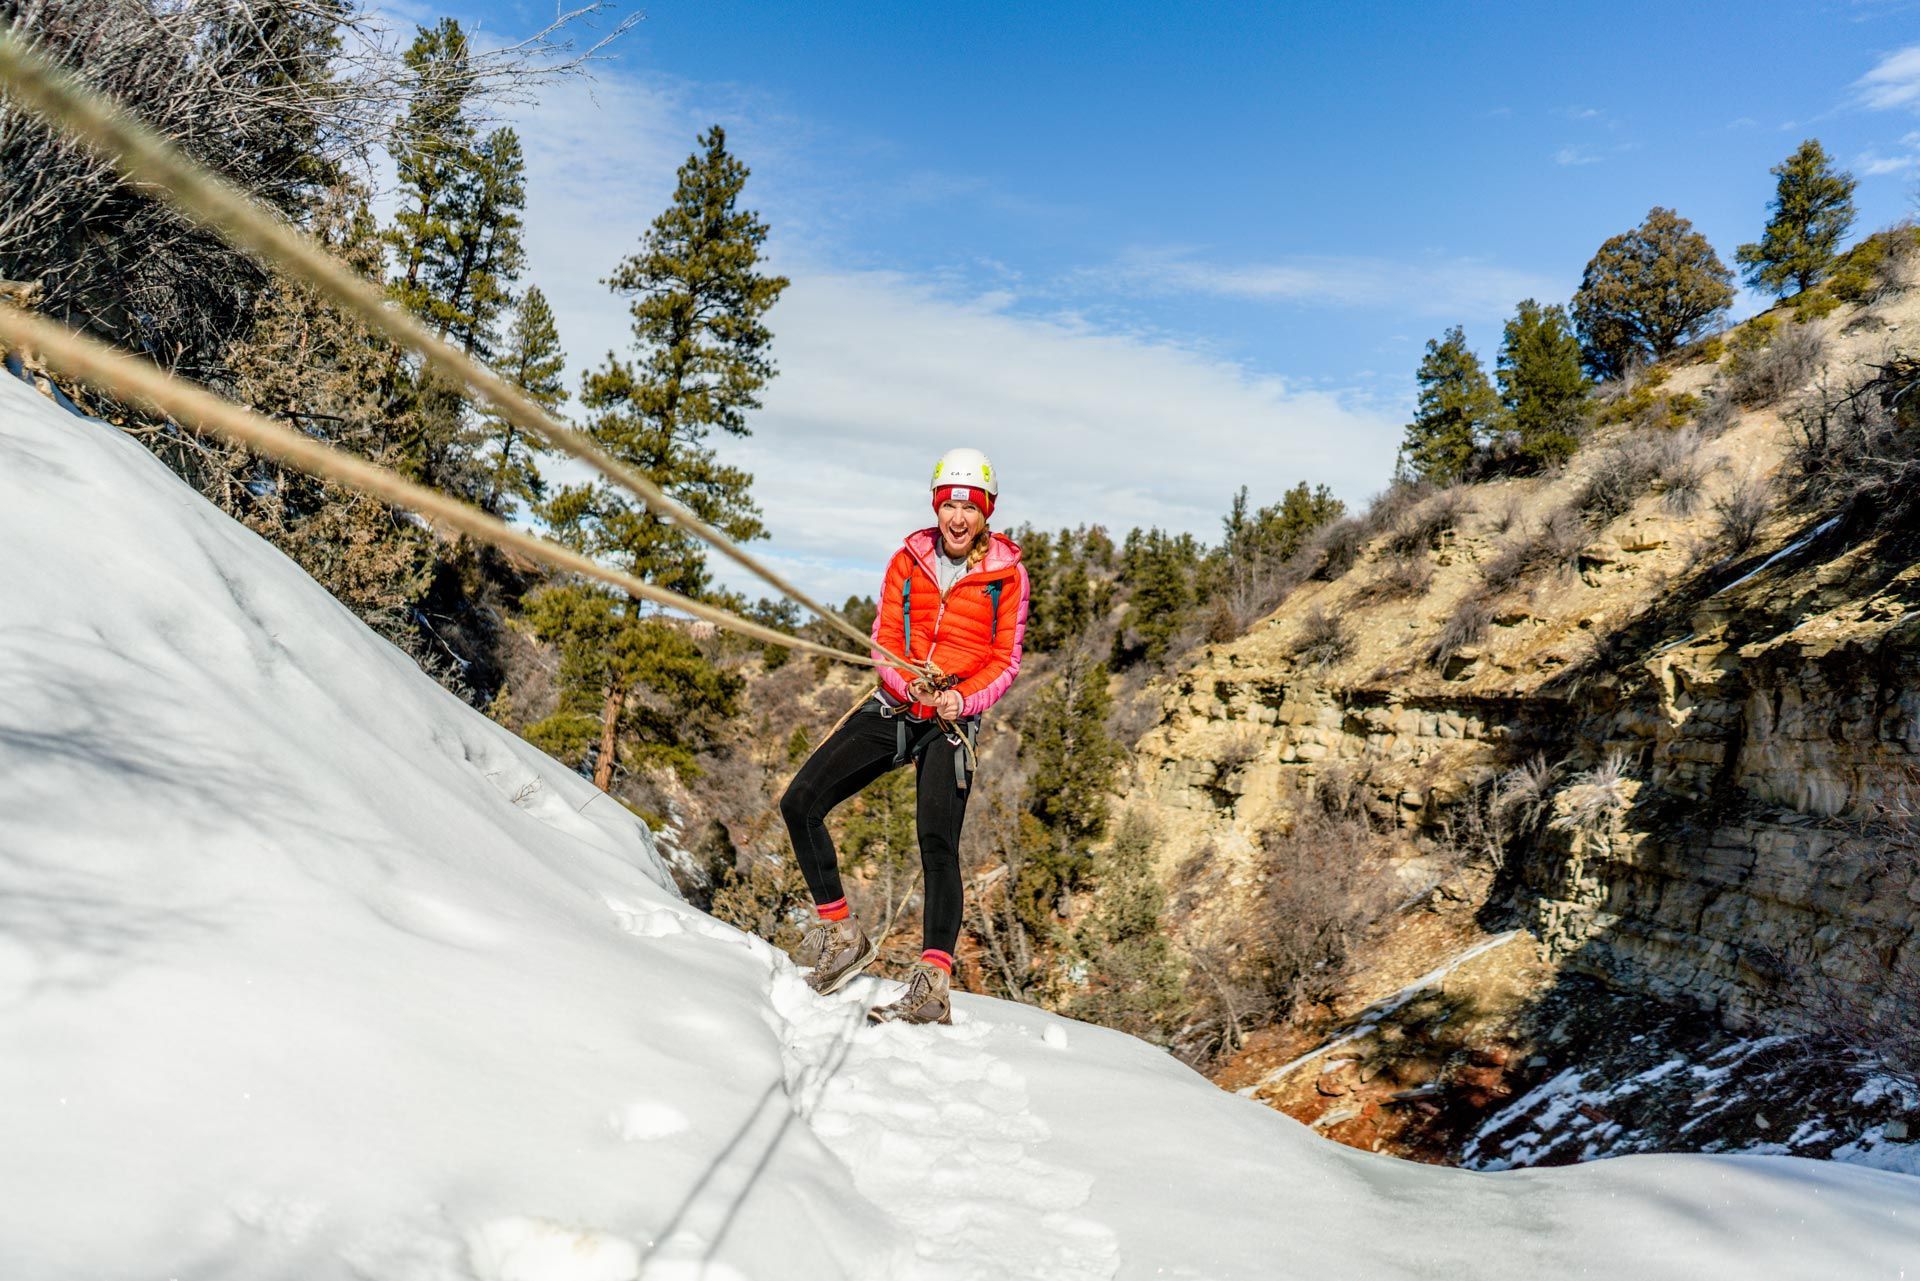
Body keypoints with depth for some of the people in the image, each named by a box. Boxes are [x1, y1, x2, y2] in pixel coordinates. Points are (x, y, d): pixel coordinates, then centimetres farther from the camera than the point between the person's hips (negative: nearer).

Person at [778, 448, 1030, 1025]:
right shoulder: (908, 560, 7)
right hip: (892, 706, 4)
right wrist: (910, 685, -15)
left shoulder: (1006, 574, -1)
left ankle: (933, 983, -19)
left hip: (952, 720, -4)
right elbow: (884, 640, 5)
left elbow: (1005, 661, 0)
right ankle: (841, 935, 7)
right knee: (799, 803, -6)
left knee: (937, 842, -20)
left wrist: (962, 700, -18)